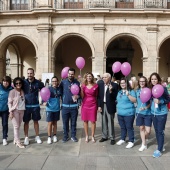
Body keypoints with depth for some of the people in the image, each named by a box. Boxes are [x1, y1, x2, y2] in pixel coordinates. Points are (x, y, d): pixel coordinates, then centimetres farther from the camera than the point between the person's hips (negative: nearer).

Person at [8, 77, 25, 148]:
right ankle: (18, 142, 1)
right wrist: (11, 111, -14)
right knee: (16, 126, -3)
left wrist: (24, 109, 5)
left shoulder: (22, 91, 7)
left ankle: (15, 140, 22)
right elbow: (9, 102, -8)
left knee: (18, 126, 10)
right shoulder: (12, 92, -8)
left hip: (21, 110, 5)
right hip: (15, 111, -5)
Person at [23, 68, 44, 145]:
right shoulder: (24, 82, -5)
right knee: (26, 122, 7)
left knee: (36, 121, 11)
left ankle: (37, 136, 23)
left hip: (35, 105, 0)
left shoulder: (38, 83, -5)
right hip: (26, 105, 0)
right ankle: (26, 137, 19)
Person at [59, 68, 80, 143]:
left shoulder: (77, 83, -1)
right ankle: (65, 136, 22)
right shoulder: (63, 82, 0)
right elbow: (60, 91, 1)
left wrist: (77, 96, -18)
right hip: (65, 106, 0)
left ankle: (73, 136, 24)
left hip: (74, 106, 0)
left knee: (73, 122, 9)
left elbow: (80, 93, 2)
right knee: (65, 122, 8)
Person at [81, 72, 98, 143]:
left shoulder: (95, 85, -1)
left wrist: (98, 105, 2)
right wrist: (81, 89, -15)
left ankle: (92, 136, 16)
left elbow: (97, 95, 7)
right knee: (85, 121, 7)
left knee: (93, 121, 3)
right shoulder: (83, 85, 1)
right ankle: (86, 136, 20)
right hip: (85, 105, 1)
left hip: (93, 105, -1)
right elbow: (82, 96, 0)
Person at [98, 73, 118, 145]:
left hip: (110, 106, -4)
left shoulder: (114, 85, -11)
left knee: (110, 123, 3)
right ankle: (104, 136, 28)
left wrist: (111, 91, -29)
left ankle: (112, 138, 14)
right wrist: (99, 106, 1)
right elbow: (99, 96, 5)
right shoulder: (100, 84, 2)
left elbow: (115, 97, -13)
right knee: (104, 122, 14)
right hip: (102, 105, 4)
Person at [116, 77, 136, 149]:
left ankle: (131, 141, 10)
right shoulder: (119, 92, 11)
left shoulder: (131, 91, -9)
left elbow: (134, 100, -18)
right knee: (122, 127, 17)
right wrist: (118, 109, 18)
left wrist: (128, 95, -27)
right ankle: (122, 139, 31)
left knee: (129, 127, 0)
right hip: (120, 113, 6)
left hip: (128, 113, -6)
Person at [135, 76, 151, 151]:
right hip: (139, 112, 3)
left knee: (148, 131, -4)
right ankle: (144, 144, 23)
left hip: (148, 112, -3)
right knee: (141, 128, 9)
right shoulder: (137, 91, 5)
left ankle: (144, 140, 28)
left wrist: (146, 107, -20)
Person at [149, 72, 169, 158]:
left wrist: (160, 101, -24)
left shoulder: (163, 88, -12)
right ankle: (160, 147, 30)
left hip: (162, 113, -5)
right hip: (153, 113, 5)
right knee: (156, 131, 14)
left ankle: (159, 150, 11)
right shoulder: (150, 89, 2)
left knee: (160, 131, 1)